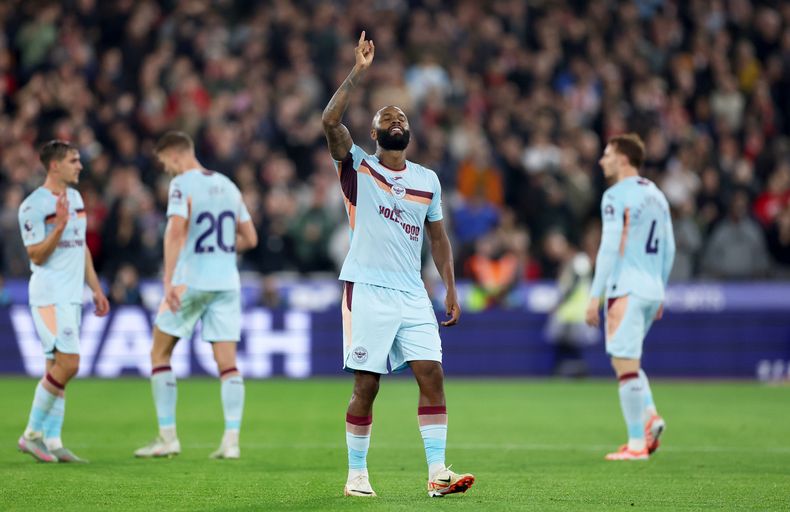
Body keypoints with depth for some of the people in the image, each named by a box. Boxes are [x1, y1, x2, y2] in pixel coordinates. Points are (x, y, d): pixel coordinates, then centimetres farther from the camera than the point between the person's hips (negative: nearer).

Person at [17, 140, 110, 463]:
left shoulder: (74, 197, 14)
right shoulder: (34, 206, -12)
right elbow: (37, 255, -14)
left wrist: (96, 289, 20)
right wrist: (60, 226, -26)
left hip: (72, 296, 8)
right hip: (49, 295, -8)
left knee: (58, 369, 6)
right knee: (67, 364, -15)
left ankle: (51, 442, 6)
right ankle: (32, 434, -5)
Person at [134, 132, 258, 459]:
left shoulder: (183, 184, -7)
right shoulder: (228, 186, 13)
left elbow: (176, 231, -20)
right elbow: (249, 239, 16)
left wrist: (169, 281, -25)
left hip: (191, 282, -5)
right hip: (227, 282, 5)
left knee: (160, 353, 8)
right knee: (228, 363, 2)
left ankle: (168, 437, 5)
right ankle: (231, 441, -7)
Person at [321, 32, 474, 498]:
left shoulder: (428, 180, 13)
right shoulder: (359, 168, 1)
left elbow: (437, 237, 19)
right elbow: (331, 121, -15)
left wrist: (451, 289, 12)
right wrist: (359, 74, -17)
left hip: (413, 294, 4)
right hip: (368, 291, -4)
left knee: (432, 375, -7)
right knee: (366, 386, -2)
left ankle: (438, 472, -7)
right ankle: (356, 474, 9)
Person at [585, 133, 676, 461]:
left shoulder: (617, 196, -10)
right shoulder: (656, 195, 15)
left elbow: (610, 248, -16)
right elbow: (668, 249, 18)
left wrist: (595, 296, -14)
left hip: (627, 289, -8)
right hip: (652, 291, 8)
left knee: (626, 365, -5)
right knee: (625, 361, 20)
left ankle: (636, 444, -5)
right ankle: (650, 415, 1)